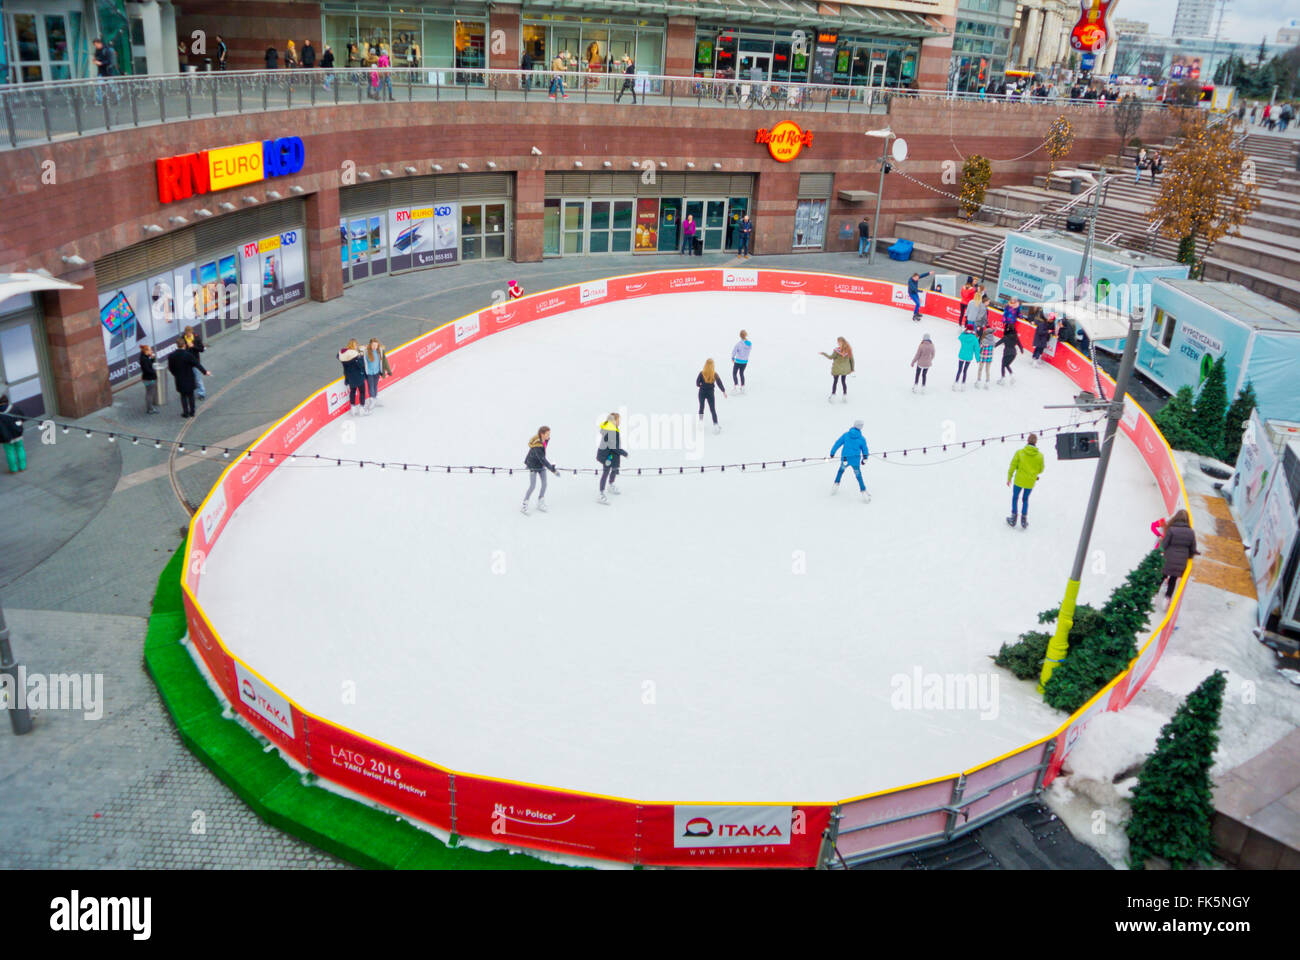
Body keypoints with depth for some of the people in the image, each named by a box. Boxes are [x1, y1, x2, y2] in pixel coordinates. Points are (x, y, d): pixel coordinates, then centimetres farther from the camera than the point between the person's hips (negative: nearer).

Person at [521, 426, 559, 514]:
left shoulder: (545, 440, -9)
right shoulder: (537, 446, -35)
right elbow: (542, 460, -37)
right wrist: (553, 470, -38)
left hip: (541, 465, 7)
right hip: (533, 466, -7)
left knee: (544, 484, 4)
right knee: (532, 486, -8)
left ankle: (540, 503, 18)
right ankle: (524, 506, 4)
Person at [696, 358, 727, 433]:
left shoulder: (702, 373, -14)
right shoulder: (714, 374, -11)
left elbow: (697, 383, -10)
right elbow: (719, 383, -6)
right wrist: (723, 391, 5)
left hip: (702, 392, 0)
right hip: (710, 393, 0)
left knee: (701, 407, 19)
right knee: (712, 409, 4)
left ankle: (701, 421, 25)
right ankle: (715, 425, -4)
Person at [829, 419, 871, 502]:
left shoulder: (846, 434, -1)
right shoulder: (862, 438, -1)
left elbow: (837, 443, 2)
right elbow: (865, 450, 9)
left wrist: (832, 453, 13)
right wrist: (864, 459, 26)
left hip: (845, 459, 1)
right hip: (856, 460, -1)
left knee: (841, 470, 29)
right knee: (859, 476, 11)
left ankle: (836, 485, 27)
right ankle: (864, 493, 8)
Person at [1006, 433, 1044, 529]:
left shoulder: (1019, 452, -13)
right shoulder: (1040, 455, -10)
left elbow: (1013, 466, -8)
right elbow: (1040, 470, 1)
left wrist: (1009, 478, 3)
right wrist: (1043, 467, 25)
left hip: (1019, 481, -1)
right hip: (1030, 482, 1)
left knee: (1015, 498, 18)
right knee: (1025, 499, 21)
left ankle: (1014, 518, 16)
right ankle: (1024, 519, 17)